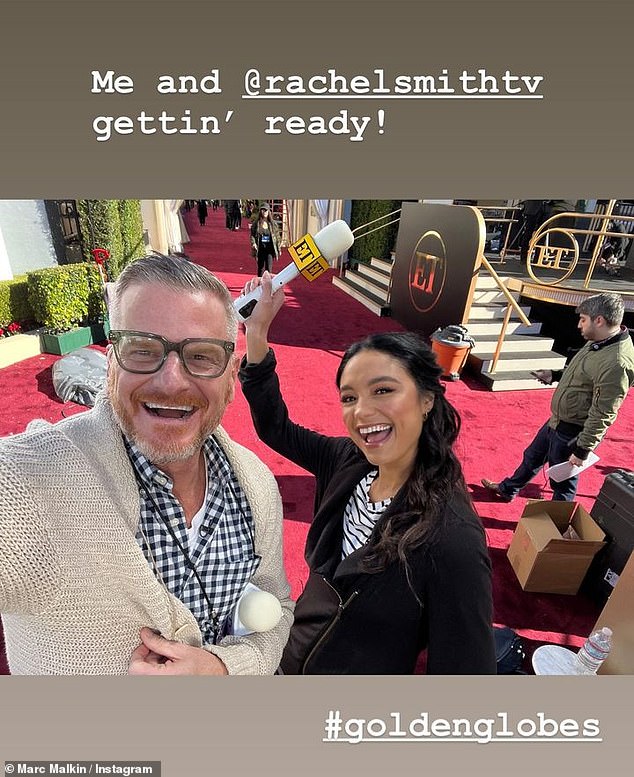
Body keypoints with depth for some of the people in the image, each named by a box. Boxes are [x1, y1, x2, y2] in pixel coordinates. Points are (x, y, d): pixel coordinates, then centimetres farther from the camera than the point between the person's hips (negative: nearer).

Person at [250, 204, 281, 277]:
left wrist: (278, 249, 6)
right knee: (260, 268, 13)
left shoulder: (273, 224, 2)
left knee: (269, 268, -10)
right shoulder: (256, 223, 0)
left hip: (270, 249, -1)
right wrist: (253, 243, -17)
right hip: (260, 249, 1)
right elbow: (252, 235, 2)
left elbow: (277, 236, 6)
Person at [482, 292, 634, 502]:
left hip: (572, 432, -9)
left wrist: (582, 449, -20)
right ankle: (507, 489, 48)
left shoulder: (616, 363, -29)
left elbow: (603, 415, -26)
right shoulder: (598, 342, 0)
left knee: (563, 483, 12)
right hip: (557, 421, 9)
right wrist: (554, 375, 7)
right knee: (532, 456, 26)